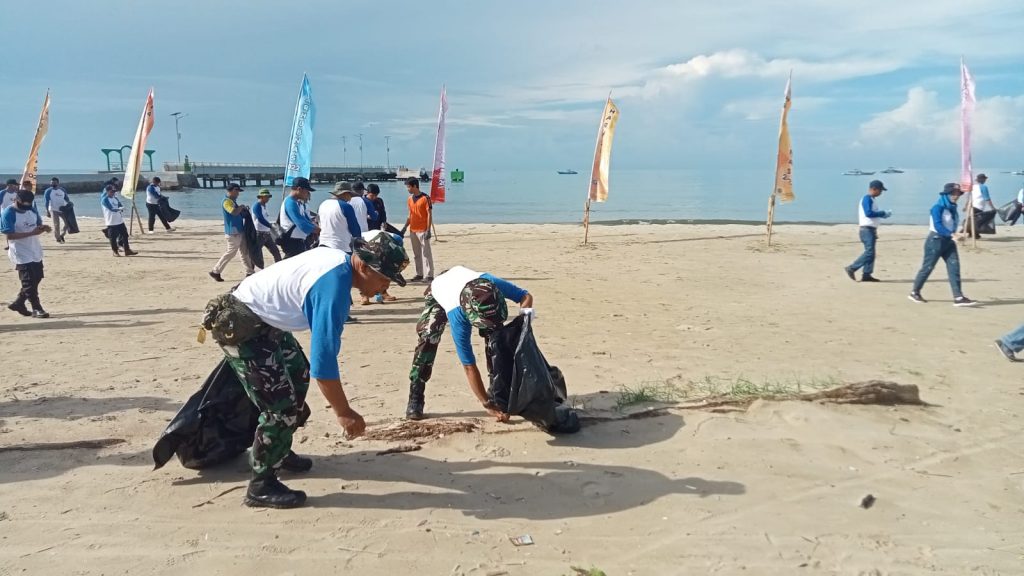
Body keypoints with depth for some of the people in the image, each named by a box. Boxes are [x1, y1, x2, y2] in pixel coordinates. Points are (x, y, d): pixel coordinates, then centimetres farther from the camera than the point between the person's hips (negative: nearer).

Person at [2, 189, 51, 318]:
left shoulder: (32, 209, 5)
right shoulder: (8, 213, -16)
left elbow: (39, 224, 15)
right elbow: (9, 235, -21)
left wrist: (43, 227, -10)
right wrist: (31, 233, -30)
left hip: (35, 251, 8)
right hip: (21, 254, -8)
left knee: (36, 278, 14)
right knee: (29, 282, -4)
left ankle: (18, 303, 28)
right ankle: (36, 308, 4)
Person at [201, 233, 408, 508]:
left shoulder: (338, 258, 0)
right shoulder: (334, 287, -29)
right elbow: (323, 359, -32)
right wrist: (344, 412, -24)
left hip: (263, 318, 11)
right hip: (239, 325, -11)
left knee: (299, 376, 22)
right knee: (283, 405, -13)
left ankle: (276, 452, 38)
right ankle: (261, 485, 2)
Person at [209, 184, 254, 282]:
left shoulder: (232, 201, 14)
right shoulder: (227, 201, -16)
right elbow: (234, 212, -32)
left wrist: (243, 208, 11)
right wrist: (241, 207, -14)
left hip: (239, 231, 10)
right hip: (233, 232, -10)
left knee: (245, 251, 11)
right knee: (231, 252, -4)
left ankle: (250, 272, 16)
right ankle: (215, 271, 6)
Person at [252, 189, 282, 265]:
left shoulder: (263, 206, 15)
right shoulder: (257, 206, -13)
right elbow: (261, 219, -25)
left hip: (267, 234, 9)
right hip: (259, 234, -9)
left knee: (276, 252, 8)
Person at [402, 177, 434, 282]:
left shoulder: (425, 198, -10)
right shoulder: (410, 199, 11)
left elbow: (429, 214, -11)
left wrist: (428, 230, -16)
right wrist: (405, 227, 12)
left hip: (423, 230, -7)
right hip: (413, 230, 7)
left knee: (426, 253, -5)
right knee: (416, 254, 11)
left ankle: (429, 275, -3)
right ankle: (419, 274, 18)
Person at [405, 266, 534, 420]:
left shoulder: (492, 284, -43)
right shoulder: (457, 317, -47)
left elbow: (526, 296, -24)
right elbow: (469, 366, -41)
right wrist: (488, 405, -42)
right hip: (438, 292, -4)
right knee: (427, 338, -26)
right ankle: (415, 401, -15)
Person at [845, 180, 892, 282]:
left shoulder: (871, 199, 19)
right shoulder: (867, 199, -12)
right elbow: (869, 213, -24)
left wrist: (883, 214, 9)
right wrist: (883, 213, -16)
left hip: (871, 229, 10)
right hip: (867, 229, -10)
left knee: (870, 253, 7)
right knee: (869, 252, -14)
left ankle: (866, 275, 7)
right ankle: (852, 268, -11)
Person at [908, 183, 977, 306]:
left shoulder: (952, 207, 10)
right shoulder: (938, 207, -15)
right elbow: (938, 226, -26)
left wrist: (953, 236, 16)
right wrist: (951, 234, -36)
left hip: (948, 241, 7)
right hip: (936, 240, -7)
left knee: (954, 266, -5)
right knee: (928, 267, 1)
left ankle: (958, 297, -10)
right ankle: (914, 292, 18)